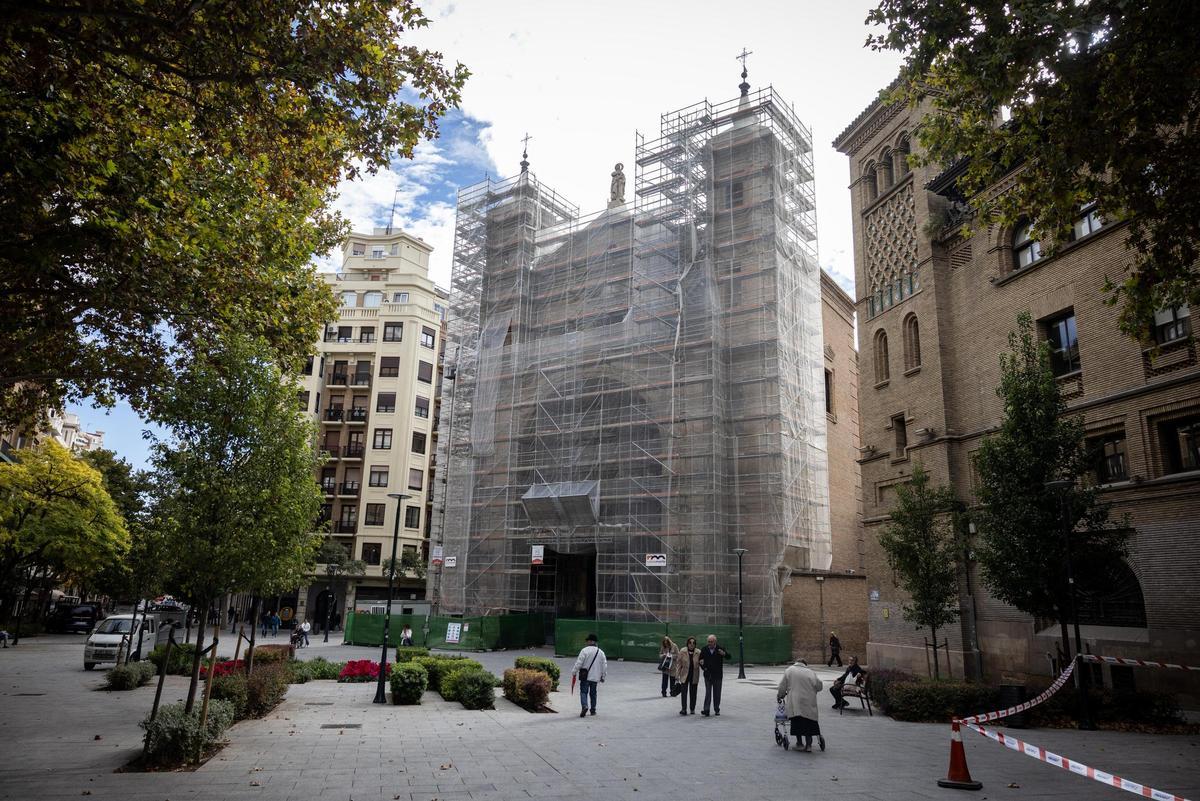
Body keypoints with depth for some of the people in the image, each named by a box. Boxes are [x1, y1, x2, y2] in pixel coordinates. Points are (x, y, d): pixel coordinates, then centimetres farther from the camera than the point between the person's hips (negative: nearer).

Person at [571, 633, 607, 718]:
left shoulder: (585, 650, -9)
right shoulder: (601, 652, 6)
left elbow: (579, 662, -11)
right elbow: (604, 665, 8)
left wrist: (574, 672, -1)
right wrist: (603, 676, 17)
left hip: (585, 676, -4)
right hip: (595, 676, 4)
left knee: (583, 691, -2)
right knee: (593, 693, 16)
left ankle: (584, 706, -24)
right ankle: (593, 710, 20)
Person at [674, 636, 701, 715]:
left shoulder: (698, 652, -5)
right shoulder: (682, 652, -7)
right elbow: (678, 663, -3)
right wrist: (677, 675, -5)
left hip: (694, 676, 1)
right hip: (684, 675, -1)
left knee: (693, 693, 11)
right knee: (684, 692, -3)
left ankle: (692, 709, 23)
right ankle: (683, 709, 3)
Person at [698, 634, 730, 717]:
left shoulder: (720, 649, -4)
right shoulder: (704, 649, 2)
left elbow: (729, 657, -13)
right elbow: (700, 659, 11)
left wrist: (724, 654, -34)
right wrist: (703, 667, -7)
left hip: (717, 675, -1)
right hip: (708, 675, 1)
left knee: (717, 693, 7)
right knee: (707, 693, -3)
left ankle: (717, 710, 17)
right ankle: (706, 710, -4)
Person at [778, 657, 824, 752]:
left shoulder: (789, 670, 10)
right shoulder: (810, 672, 13)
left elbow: (782, 686, 8)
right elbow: (819, 685, 8)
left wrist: (780, 695, 23)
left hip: (795, 702, -2)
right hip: (809, 702, 2)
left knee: (797, 722, 5)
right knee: (809, 722, 6)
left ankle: (799, 743, 7)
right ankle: (808, 744, 5)